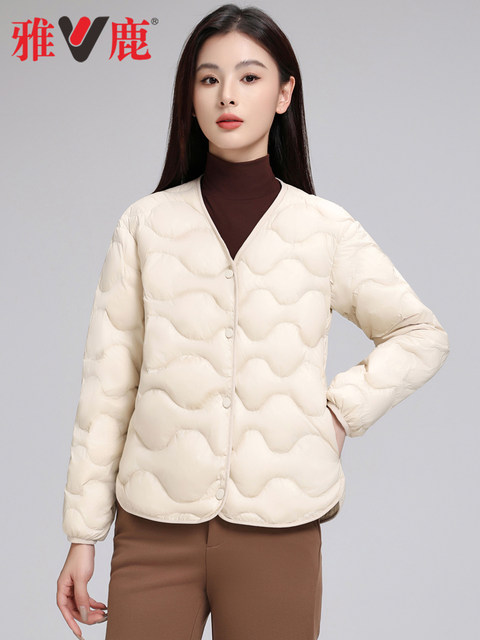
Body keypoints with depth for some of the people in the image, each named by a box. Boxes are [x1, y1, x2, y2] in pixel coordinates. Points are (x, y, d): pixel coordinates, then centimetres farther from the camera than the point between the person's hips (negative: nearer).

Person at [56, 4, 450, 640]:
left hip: (278, 531, 0)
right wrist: (83, 532, 3)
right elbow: (108, 381, 3)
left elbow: (423, 335, 13)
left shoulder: (326, 229, 2)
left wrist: (342, 408, -2)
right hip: (153, 528, 1)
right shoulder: (146, 224, 3)